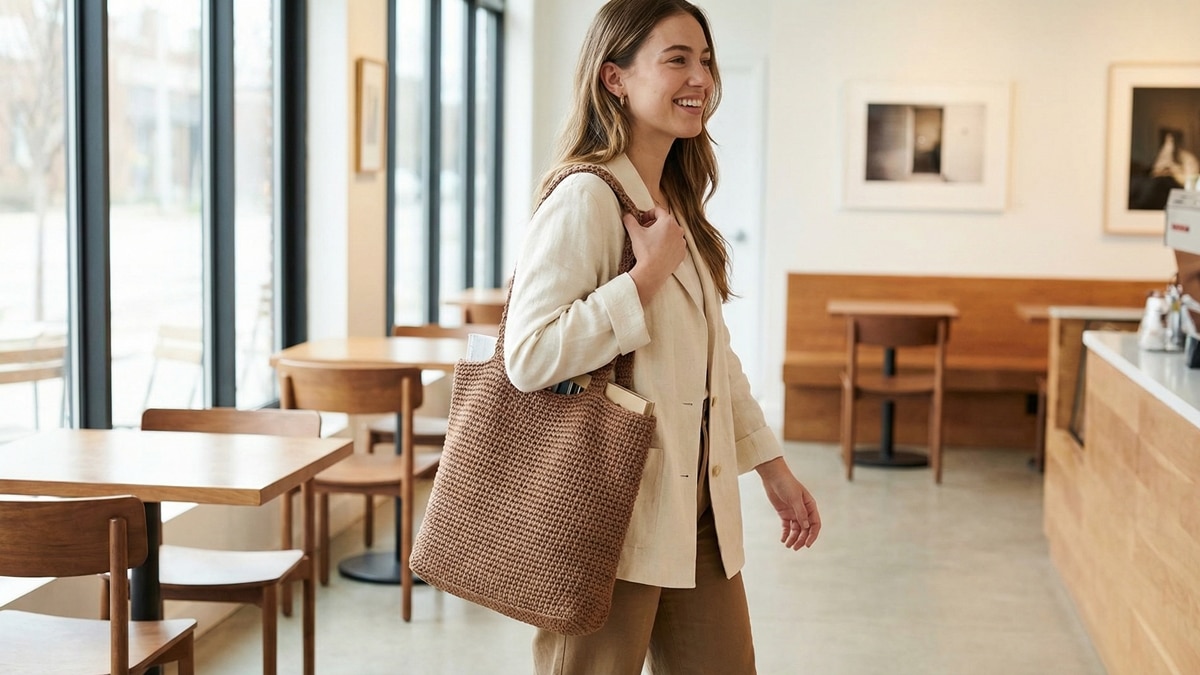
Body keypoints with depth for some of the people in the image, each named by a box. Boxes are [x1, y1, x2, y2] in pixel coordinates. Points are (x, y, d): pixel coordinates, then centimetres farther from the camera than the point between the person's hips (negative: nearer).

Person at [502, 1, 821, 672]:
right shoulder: (587, 198, -15)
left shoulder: (682, 208, 13)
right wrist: (648, 275, -20)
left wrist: (773, 466, 18)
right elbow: (528, 355, -24)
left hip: (697, 514, 9)